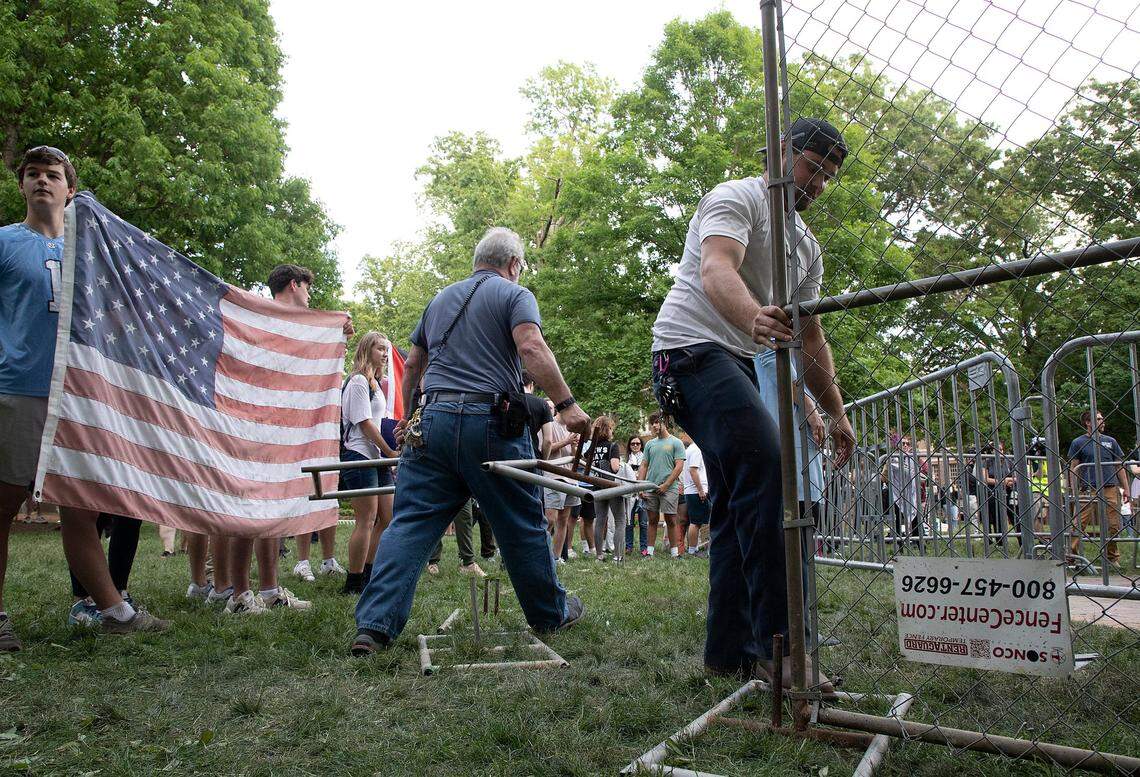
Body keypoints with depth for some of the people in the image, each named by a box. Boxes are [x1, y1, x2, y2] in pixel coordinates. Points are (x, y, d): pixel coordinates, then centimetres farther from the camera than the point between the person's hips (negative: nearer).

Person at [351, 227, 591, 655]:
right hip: (492, 424, -4)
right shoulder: (515, 294, 4)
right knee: (522, 525, 9)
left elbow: (412, 365, 26)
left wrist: (409, 417, 38)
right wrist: (565, 403, -17)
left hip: (433, 422, 4)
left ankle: (374, 624, -6)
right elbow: (531, 348, -15)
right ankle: (550, 613, 23)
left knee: (409, 524, 2)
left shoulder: (440, 299, 22)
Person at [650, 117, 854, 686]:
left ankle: (731, 650, 11)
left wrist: (837, 414, 18)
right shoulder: (736, 198, -3)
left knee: (737, 502, 5)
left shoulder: (806, 245, 22)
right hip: (692, 347, -10)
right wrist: (754, 318, -46)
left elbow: (810, 340, 23)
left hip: (739, 361, 10)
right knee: (766, 469, -27)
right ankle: (779, 642, -27)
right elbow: (716, 270, -25)